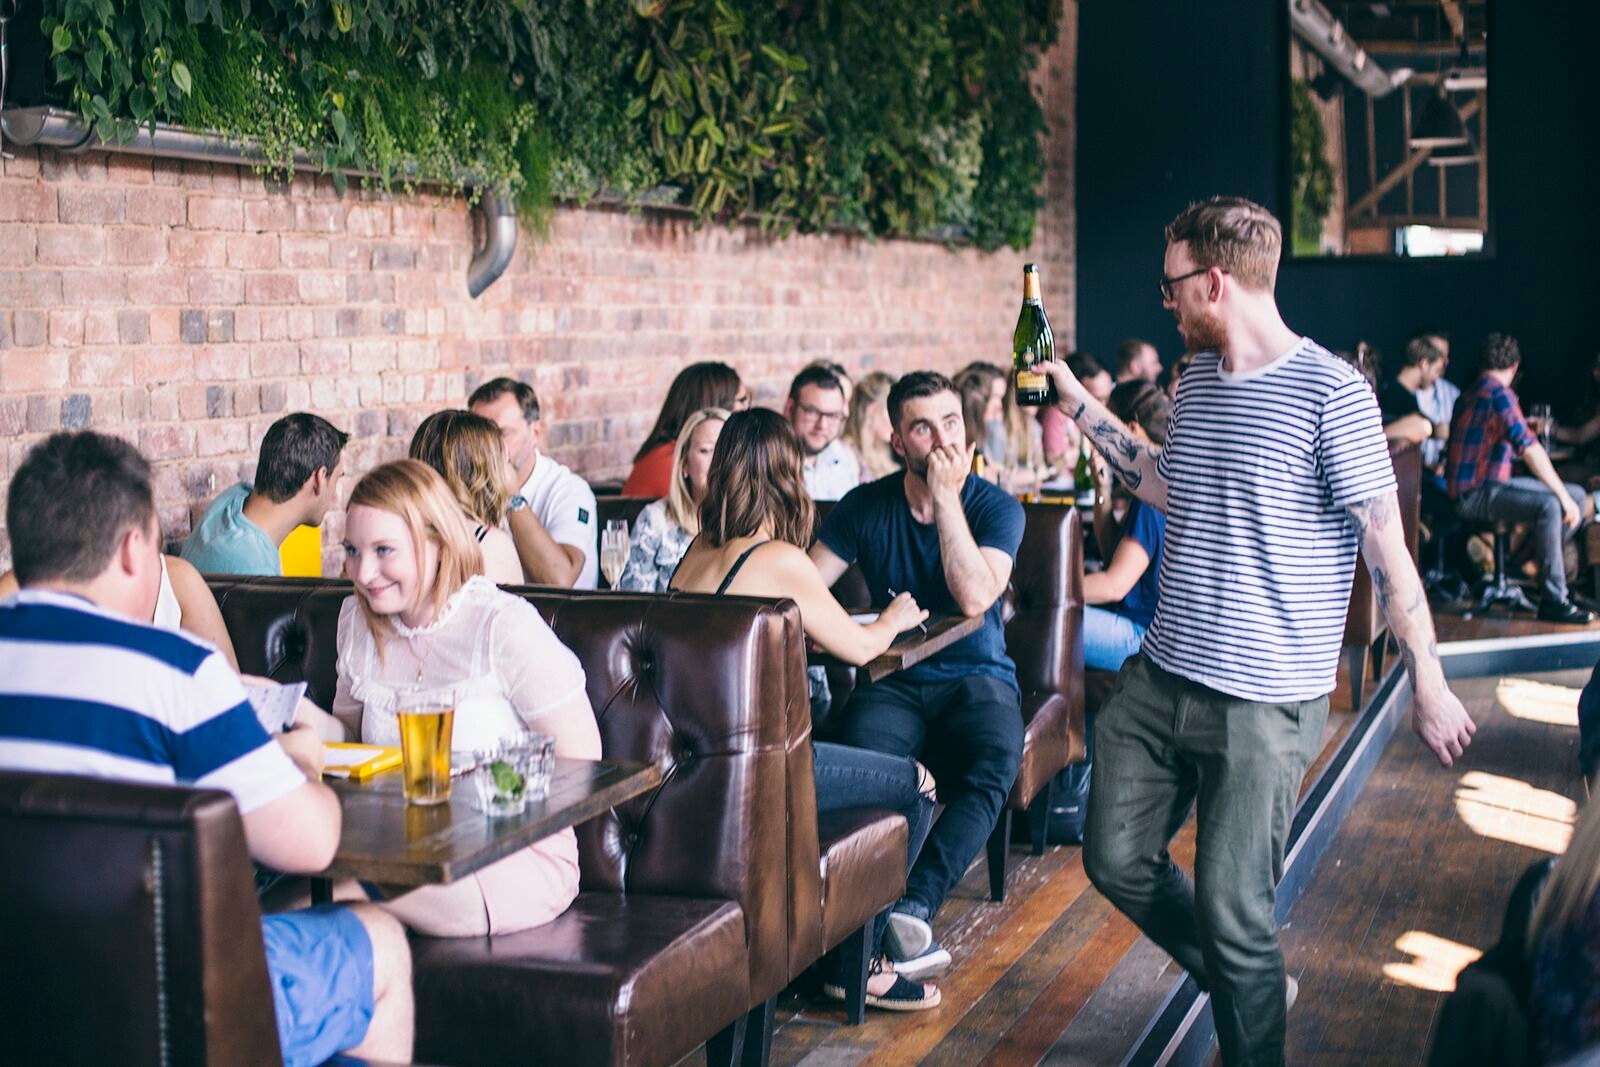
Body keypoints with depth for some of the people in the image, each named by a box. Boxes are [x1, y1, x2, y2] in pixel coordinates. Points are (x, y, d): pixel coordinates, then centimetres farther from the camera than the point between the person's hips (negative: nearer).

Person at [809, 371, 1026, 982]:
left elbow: (974, 596, -18)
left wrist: (947, 497, -16)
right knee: (863, 767, -33)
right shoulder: (866, 507, 5)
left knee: (995, 767, -34)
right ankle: (900, 925, -39)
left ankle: (913, 906, -41)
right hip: (893, 680, 1)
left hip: (977, 676, -1)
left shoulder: (996, 508, -1)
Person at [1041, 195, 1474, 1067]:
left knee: (1231, 913, -2)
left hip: (1264, 701, -8)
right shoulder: (1197, 382, 9)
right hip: (1160, 678, 8)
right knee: (1118, 863, 12)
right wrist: (1078, 403, 22)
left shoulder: (1330, 393, -14)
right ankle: (1249, 988, 34)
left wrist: (1428, 684, -10)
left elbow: (1386, 545, -12)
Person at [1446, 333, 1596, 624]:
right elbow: (1528, 447, -23)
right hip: (1475, 493, -10)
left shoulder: (1472, 393, 16)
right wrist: (1564, 497, -21)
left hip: (1491, 483, 10)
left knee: (1579, 496, 8)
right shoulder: (1498, 392, -14)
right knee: (1548, 505, -33)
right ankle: (1553, 599, -31)